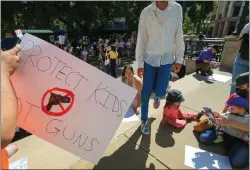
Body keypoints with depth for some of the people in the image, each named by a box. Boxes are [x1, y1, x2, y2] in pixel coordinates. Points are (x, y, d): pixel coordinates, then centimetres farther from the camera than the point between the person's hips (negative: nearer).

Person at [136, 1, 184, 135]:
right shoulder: (146, 12, -3)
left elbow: (179, 36, 5)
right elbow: (141, 40, -3)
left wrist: (179, 59, 1)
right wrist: (140, 64, -5)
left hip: (167, 59, 1)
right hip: (149, 59, -1)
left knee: (160, 92, -5)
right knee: (146, 93, 2)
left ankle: (156, 96, 36)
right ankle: (144, 120, 25)